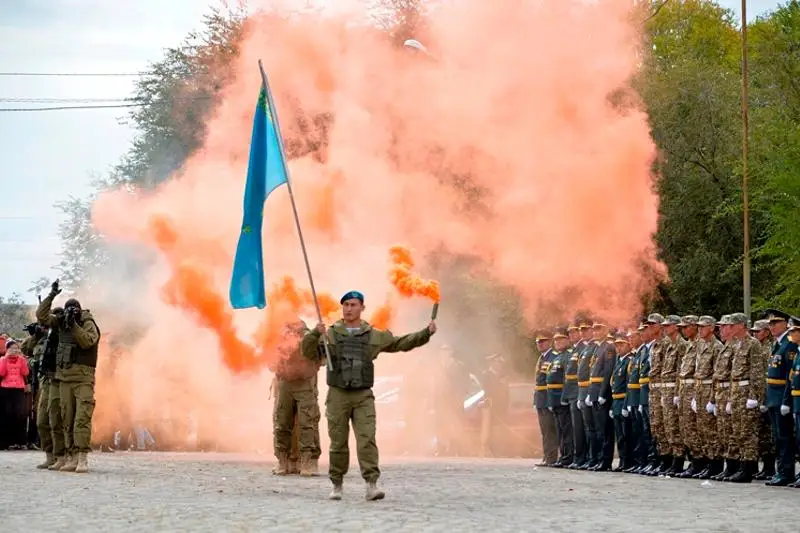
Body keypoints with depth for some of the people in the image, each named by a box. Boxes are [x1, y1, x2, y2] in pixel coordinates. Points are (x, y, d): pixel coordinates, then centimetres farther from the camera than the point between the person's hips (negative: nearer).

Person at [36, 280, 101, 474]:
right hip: (64, 377, 6)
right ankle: (71, 458, 6)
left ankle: (82, 459, -17)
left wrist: (74, 324, -22)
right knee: (67, 420, 4)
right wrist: (51, 295, 7)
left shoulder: (88, 324, -4)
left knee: (82, 419, -13)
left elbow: (87, 341, -20)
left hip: (83, 378, -6)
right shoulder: (61, 322, 12)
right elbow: (41, 316, 14)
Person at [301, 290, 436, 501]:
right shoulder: (330, 334, 6)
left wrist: (426, 333, 4)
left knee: (367, 440, -12)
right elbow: (309, 352, -2)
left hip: (363, 397, 0)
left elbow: (401, 343, 14)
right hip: (337, 396, 0)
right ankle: (337, 485, 16)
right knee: (338, 443, 4)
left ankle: (371, 485, -18)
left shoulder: (374, 336, 10)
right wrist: (315, 333, -20)